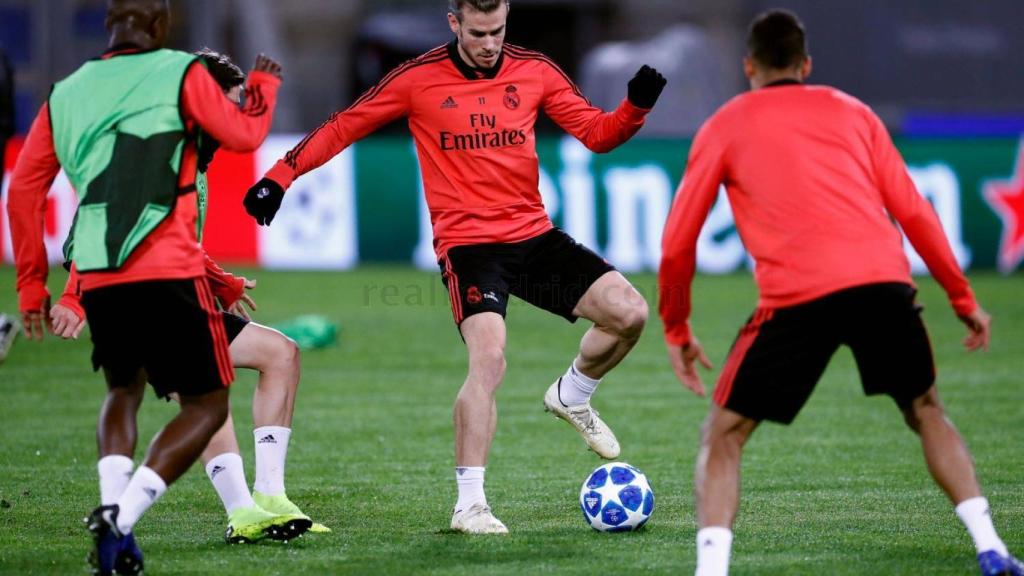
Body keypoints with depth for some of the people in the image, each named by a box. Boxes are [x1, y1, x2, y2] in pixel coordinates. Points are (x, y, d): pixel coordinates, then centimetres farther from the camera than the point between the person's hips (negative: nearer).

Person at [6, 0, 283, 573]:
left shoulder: (66, 94, 16)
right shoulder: (180, 74, 4)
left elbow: (24, 188, 15)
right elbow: (243, 135, 0)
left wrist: (32, 285, 21)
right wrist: (264, 86, 21)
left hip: (95, 277, 5)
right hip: (168, 270, -5)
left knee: (124, 390, 28)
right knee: (207, 404, 8)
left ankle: (112, 507, 2)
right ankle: (122, 517, -13)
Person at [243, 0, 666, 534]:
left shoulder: (534, 71, 5)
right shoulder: (418, 79, -4)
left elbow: (597, 133, 8)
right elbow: (343, 127, 3)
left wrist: (636, 108, -12)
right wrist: (281, 175, -4)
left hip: (534, 235, 4)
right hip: (467, 244, -4)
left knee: (628, 311, -9)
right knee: (489, 358, -24)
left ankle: (571, 396, 22)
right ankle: (469, 505, -16)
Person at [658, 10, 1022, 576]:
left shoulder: (725, 127, 18)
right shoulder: (852, 112, 25)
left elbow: (677, 244, 16)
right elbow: (912, 212, 19)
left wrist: (677, 332, 28)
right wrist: (962, 297, 26)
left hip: (797, 296, -3)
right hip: (885, 282, 3)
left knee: (724, 434, 11)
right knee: (926, 410, 26)